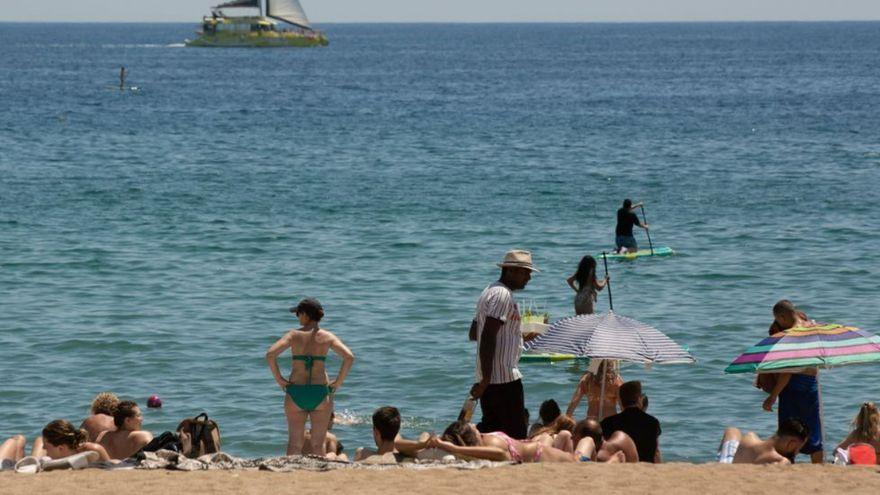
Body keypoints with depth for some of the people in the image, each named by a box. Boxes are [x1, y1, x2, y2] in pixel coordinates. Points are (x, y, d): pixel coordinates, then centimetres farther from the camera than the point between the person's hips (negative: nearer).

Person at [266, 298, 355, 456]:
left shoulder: (294, 335, -2)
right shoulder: (327, 336, 0)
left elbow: (270, 354, -14)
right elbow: (349, 357, -11)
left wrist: (279, 379, -5)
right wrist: (338, 382, -2)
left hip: (296, 391, -1)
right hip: (320, 392, 1)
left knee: (294, 443, 6)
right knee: (318, 443, 8)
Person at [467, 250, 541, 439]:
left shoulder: (490, 292, 18)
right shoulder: (503, 295, -14)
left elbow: (474, 334, 25)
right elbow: (487, 338, -23)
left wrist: (519, 336, 27)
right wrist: (485, 379, -24)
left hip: (489, 377, 10)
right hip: (505, 378, -10)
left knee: (489, 430, 14)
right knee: (516, 435, -7)